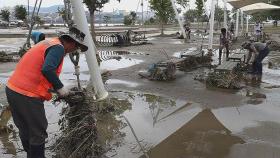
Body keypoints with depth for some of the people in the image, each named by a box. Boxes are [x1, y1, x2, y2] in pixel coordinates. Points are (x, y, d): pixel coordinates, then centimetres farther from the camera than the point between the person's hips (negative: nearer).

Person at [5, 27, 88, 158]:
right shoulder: (58, 47, -12)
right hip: (27, 95, -10)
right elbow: (47, 70, -28)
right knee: (38, 132, 4)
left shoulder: (49, 43, 17)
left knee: (25, 130, 21)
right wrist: (60, 88, -14)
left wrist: (55, 88, 18)